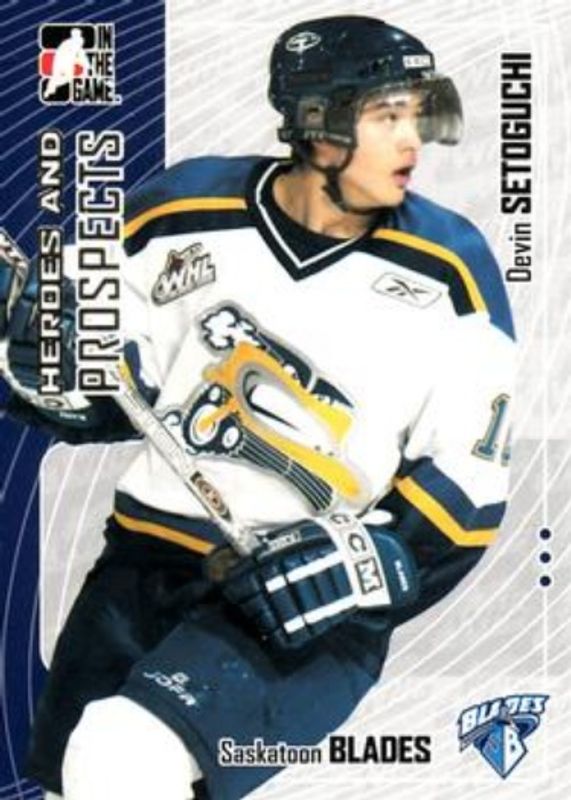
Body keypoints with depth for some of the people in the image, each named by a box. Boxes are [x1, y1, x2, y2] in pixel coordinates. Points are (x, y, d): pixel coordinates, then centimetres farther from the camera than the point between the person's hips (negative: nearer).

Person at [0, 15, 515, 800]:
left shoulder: (449, 270, -7)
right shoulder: (179, 216, -2)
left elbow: (467, 492, -4)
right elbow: (105, 400, 9)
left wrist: (363, 566, -19)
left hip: (315, 605, -3)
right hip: (152, 556, 4)